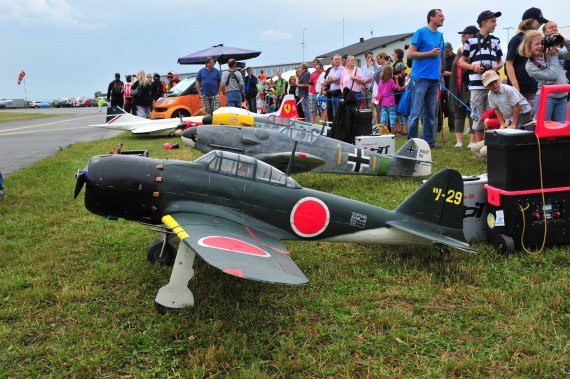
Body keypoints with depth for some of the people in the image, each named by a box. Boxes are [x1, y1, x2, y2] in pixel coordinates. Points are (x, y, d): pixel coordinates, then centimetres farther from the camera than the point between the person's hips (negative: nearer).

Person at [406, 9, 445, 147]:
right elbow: (410, 54, -8)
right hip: (420, 78, -6)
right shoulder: (421, 32, -3)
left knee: (430, 113, 8)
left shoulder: (440, 35, 16)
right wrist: (430, 53, -11)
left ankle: (428, 140, 13)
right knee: (416, 112, -6)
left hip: (434, 79, 6)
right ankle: (412, 140, 0)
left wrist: (439, 74, 15)